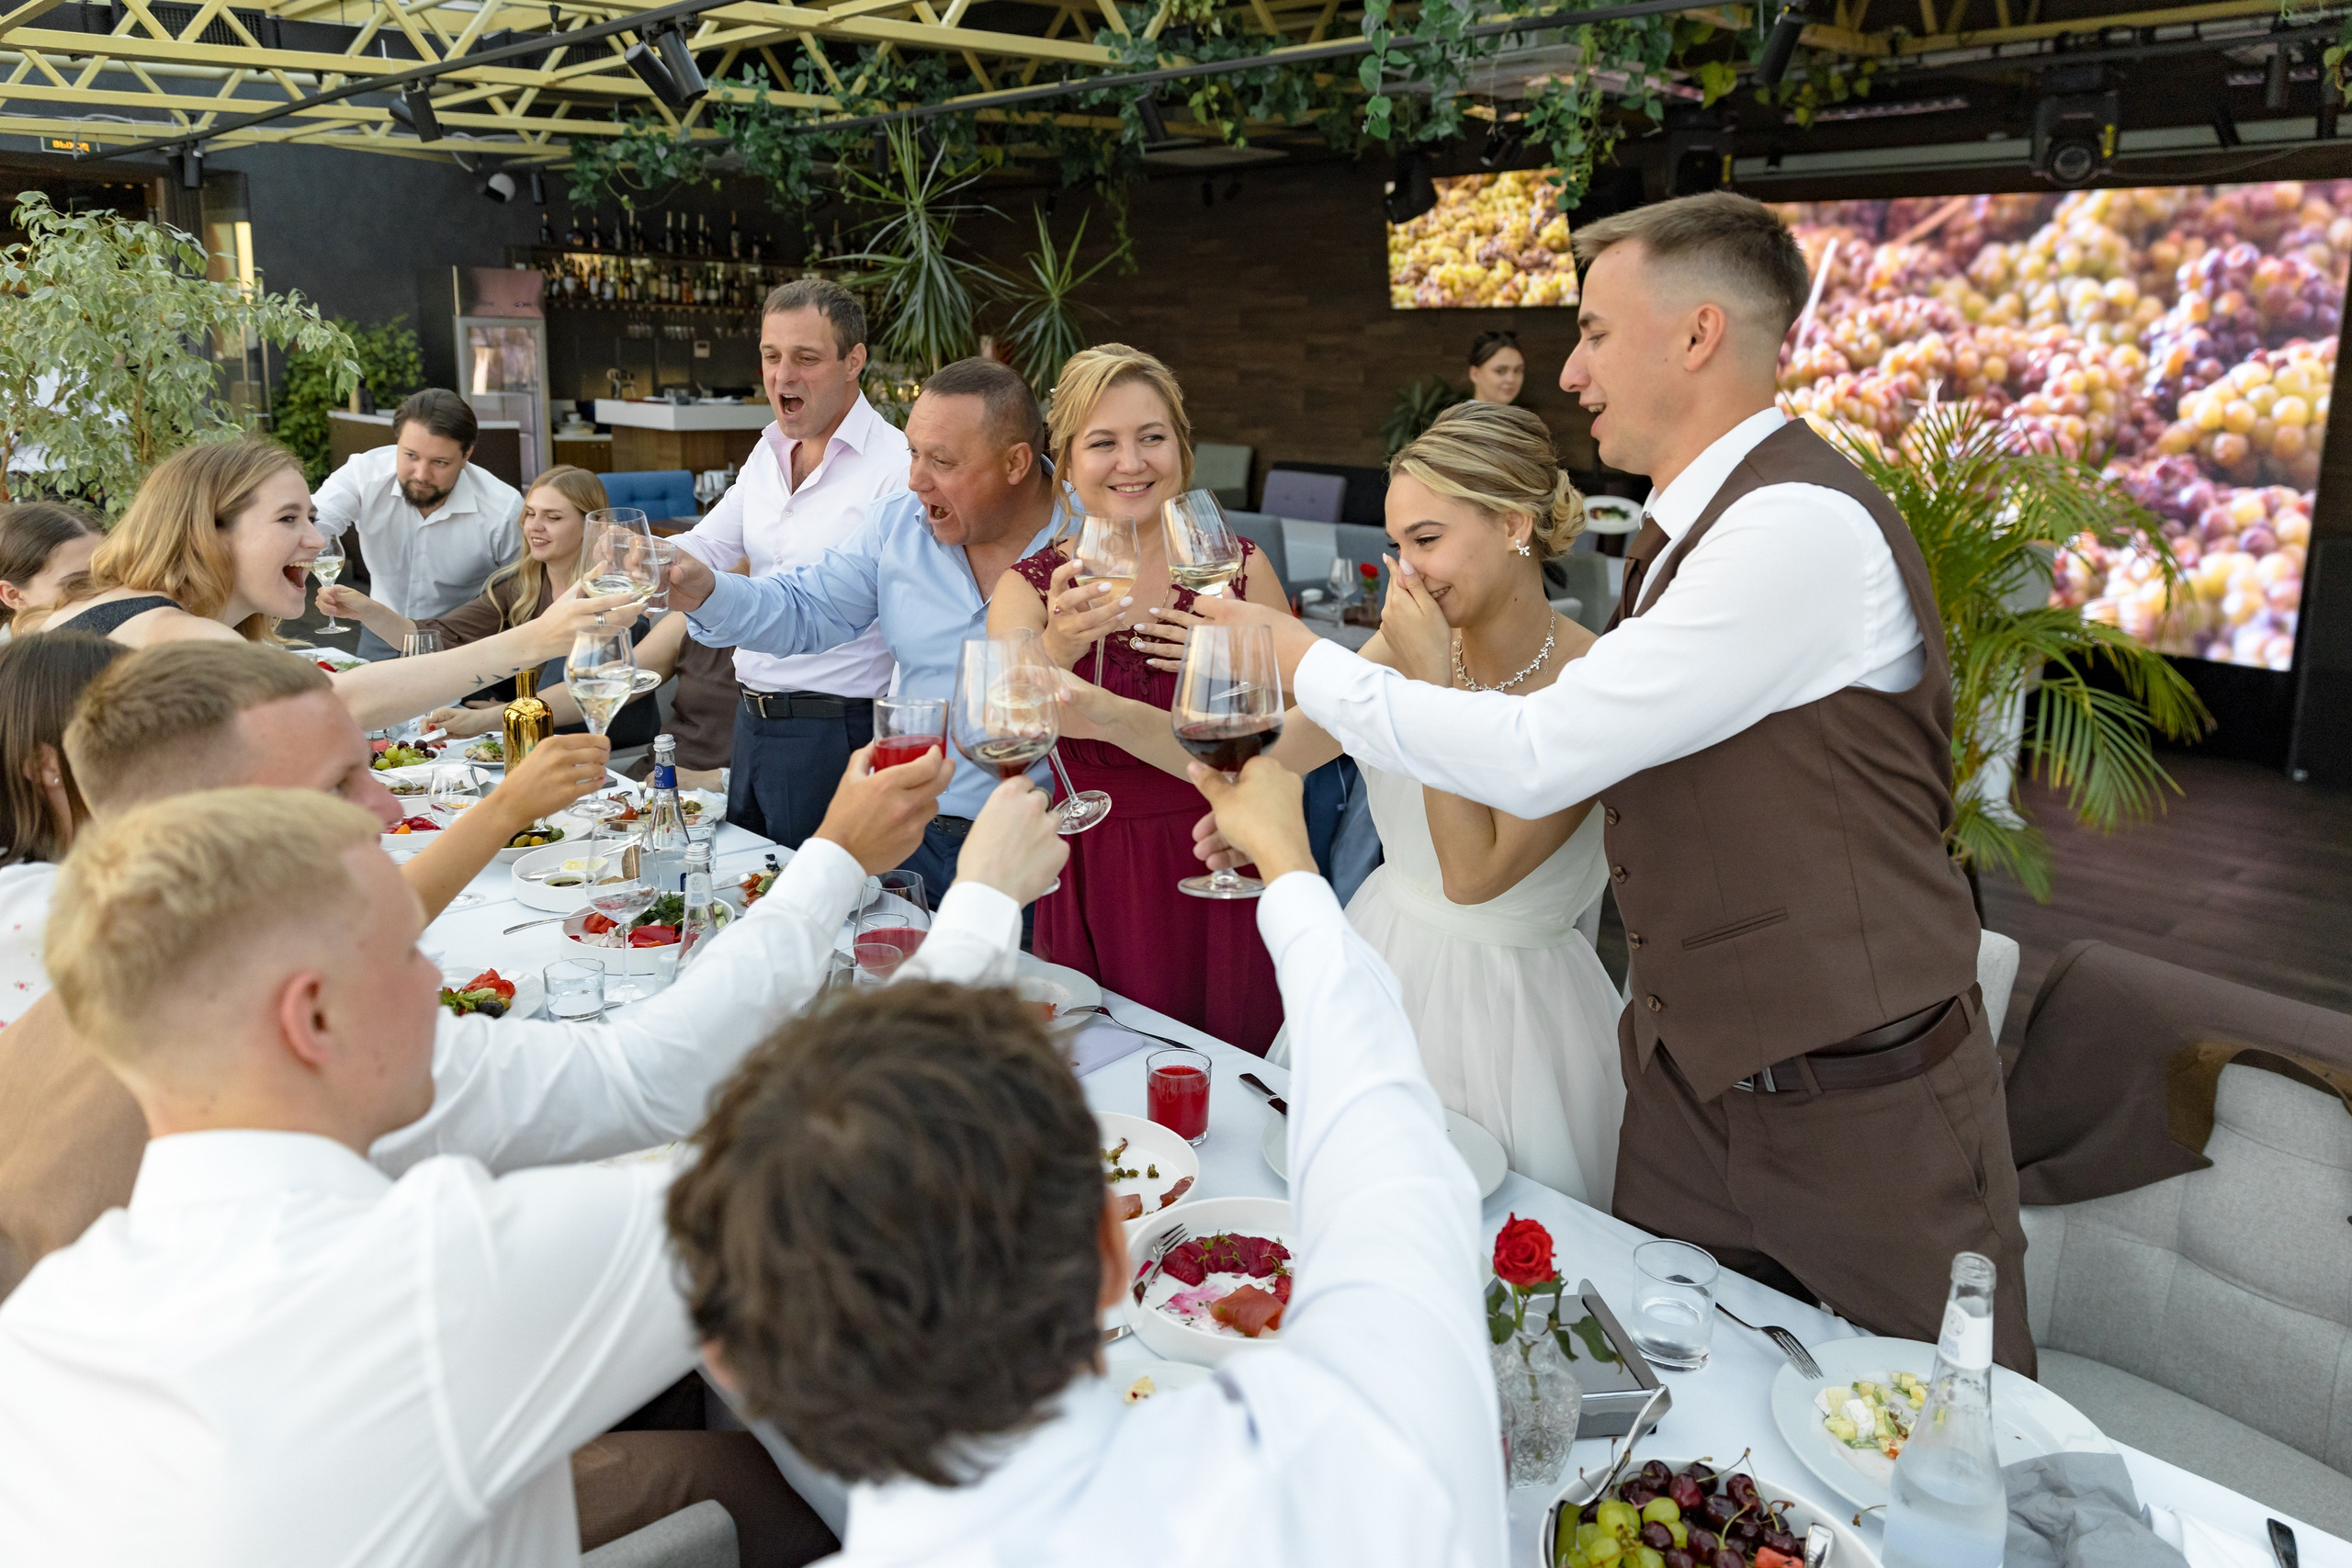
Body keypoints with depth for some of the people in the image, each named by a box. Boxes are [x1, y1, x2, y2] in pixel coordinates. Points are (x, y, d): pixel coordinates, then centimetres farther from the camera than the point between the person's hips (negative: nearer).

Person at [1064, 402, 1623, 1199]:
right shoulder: (1410, 647, -4)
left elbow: (1473, 873, -25)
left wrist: (1431, 682, -25)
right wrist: (1093, 710, -18)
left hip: (1500, 1002, -5)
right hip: (1383, 961, 5)